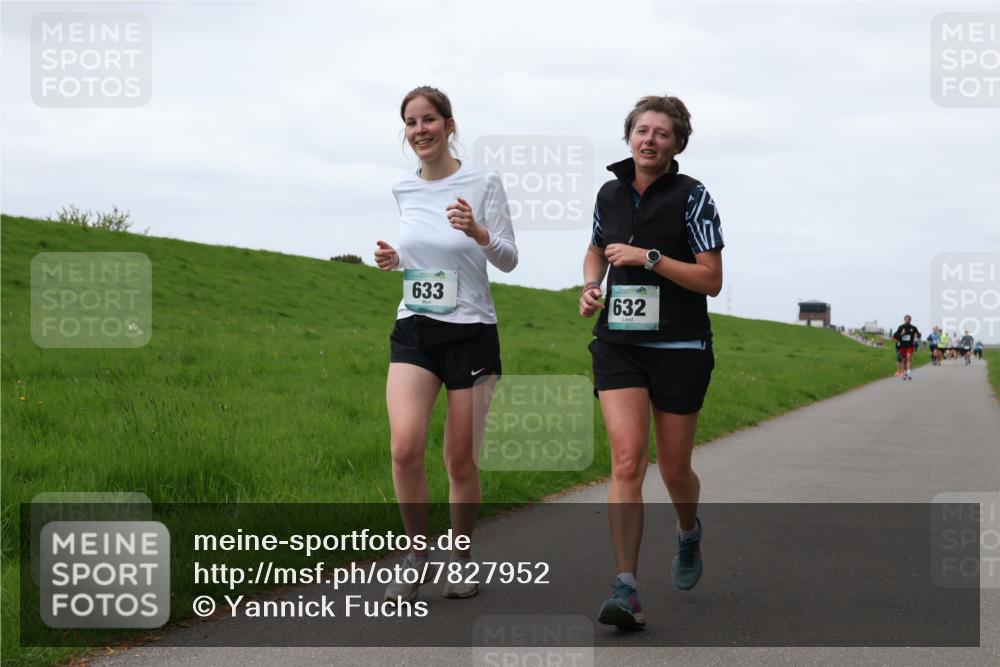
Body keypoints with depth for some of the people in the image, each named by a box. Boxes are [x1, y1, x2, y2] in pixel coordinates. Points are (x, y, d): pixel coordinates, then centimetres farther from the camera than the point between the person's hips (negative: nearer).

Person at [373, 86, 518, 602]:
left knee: (460, 458, 2)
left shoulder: (482, 184, -5)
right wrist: (393, 259, -1)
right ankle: (415, 555, 3)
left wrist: (479, 233, -23)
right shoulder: (404, 190, 7)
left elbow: (509, 260, -3)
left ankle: (460, 556, 23)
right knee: (405, 447, -16)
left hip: (471, 332, -3)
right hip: (414, 330, 3)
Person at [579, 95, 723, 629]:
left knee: (674, 470, 8)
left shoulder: (692, 197, -6)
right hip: (618, 345, 2)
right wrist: (590, 286, 6)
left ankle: (689, 532, 45)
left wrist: (650, 257, -18)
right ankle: (626, 592, -18)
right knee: (627, 460, -14)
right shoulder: (610, 193, 7)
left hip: (679, 349, -2)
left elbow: (711, 280, -10)